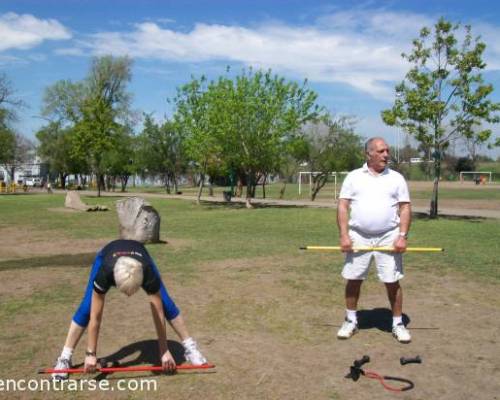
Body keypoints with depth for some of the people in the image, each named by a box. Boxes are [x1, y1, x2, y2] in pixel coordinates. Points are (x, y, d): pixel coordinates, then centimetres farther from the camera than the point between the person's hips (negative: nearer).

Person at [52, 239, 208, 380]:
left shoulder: (148, 273, -43)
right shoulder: (105, 273, -44)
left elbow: (159, 315, -34)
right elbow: (95, 317, -34)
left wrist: (164, 351, -27)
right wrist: (91, 354, -26)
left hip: (139, 257, 1)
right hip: (106, 256, 0)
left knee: (166, 304, -8)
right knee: (86, 309, -14)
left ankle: (190, 347, 7)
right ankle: (65, 358, 0)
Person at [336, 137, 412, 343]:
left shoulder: (396, 178, 6)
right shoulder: (353, 177, 5)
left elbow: (405, 208, 4)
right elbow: (343, 206, 1)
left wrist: (402, 236, -8)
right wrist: (344, 235, -8)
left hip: (388, 237, 0)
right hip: (358, 237, 0)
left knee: (392, 282, 2)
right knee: (353, 280, 5)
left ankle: (398, 323, 16)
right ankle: (351, 321, 20)